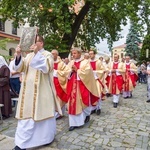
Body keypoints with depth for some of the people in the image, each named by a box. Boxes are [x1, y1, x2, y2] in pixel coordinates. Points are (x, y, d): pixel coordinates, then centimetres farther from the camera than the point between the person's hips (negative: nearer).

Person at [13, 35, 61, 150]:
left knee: (43, 112, 6)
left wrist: (37, 53, -25)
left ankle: (46, 137, 27)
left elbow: (46, 68, -21)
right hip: (28, 90, 5)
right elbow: (20, 68, 2)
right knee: (26, 114, 7)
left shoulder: (48, 54, -3)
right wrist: (19, 55, -15)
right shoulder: (29, 55, 12)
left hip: (42, 90, -5)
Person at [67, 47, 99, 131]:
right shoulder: (71, 63, 11)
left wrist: (77, 70, -13)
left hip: (82, 85, -4)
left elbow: (87, 73, -13)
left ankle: (87, 114, 39)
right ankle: (74, 123, 11)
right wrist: (71, 71, -12)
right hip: (72, 86, 4)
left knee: (83, 102, 7)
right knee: (72, 103, 2)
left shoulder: (85, 62, -2)